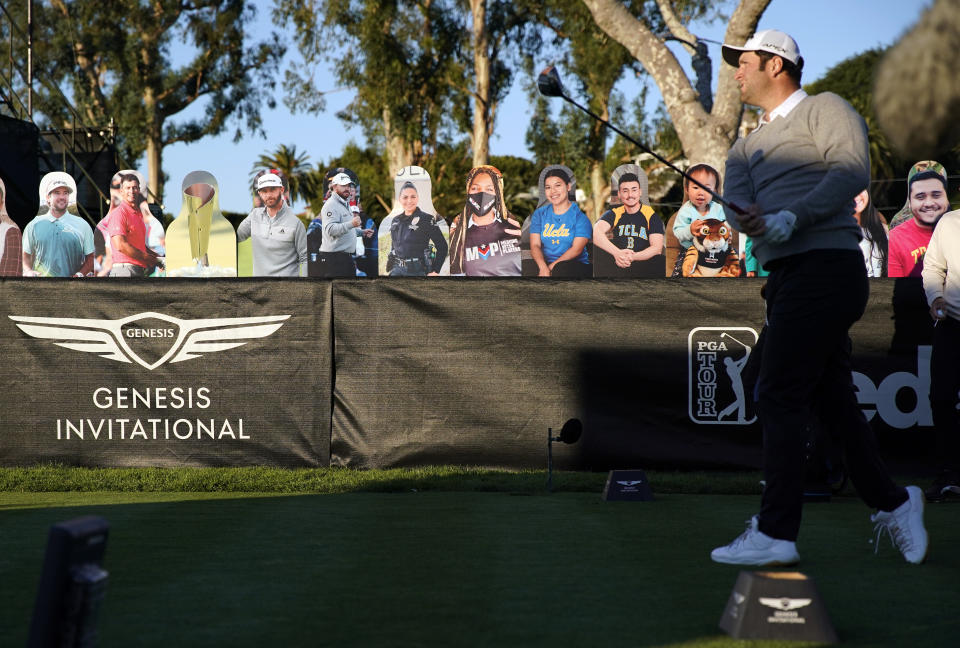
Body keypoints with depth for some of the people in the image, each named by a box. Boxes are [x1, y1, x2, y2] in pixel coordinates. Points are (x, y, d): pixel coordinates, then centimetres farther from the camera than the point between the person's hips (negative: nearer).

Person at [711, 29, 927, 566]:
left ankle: (776, 532, -13)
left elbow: (853, 169, -16)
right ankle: (892, 503, 21)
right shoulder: (749, 146, 25)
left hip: (826, 265, -8)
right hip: (788, 276, 8)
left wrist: (792, 218, -23)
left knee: (780, 397, -13)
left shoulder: (823, 110, 2)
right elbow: (738, 202, 7)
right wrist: (748, 220, -18)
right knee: (832, 400, 10)